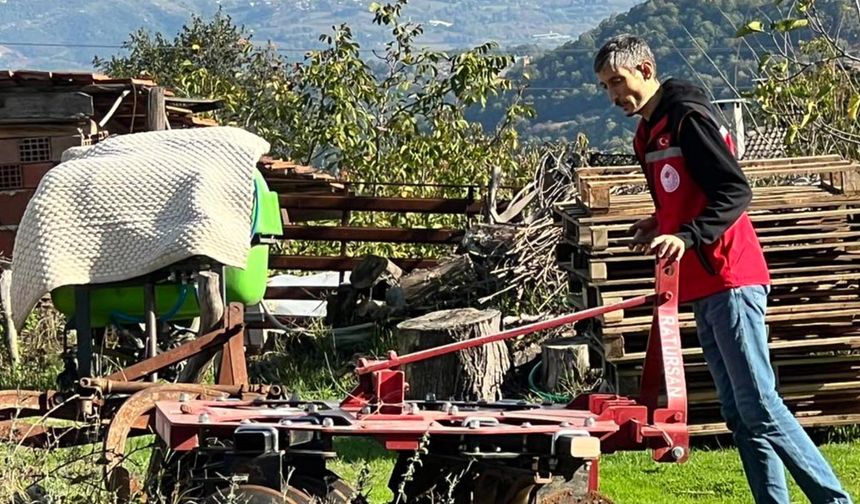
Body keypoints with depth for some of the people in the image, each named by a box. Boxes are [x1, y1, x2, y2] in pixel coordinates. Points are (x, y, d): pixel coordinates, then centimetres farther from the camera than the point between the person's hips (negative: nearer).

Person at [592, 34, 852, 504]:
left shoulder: (687, 117, -11)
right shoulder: (648, 134, 17)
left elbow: (734, 192, -19)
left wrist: (688, 237, -30)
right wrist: (660, 225, 10)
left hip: (730, 281, -10)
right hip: (703, 288, 10)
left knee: (759, 407, -13)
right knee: (739, 413, 5)